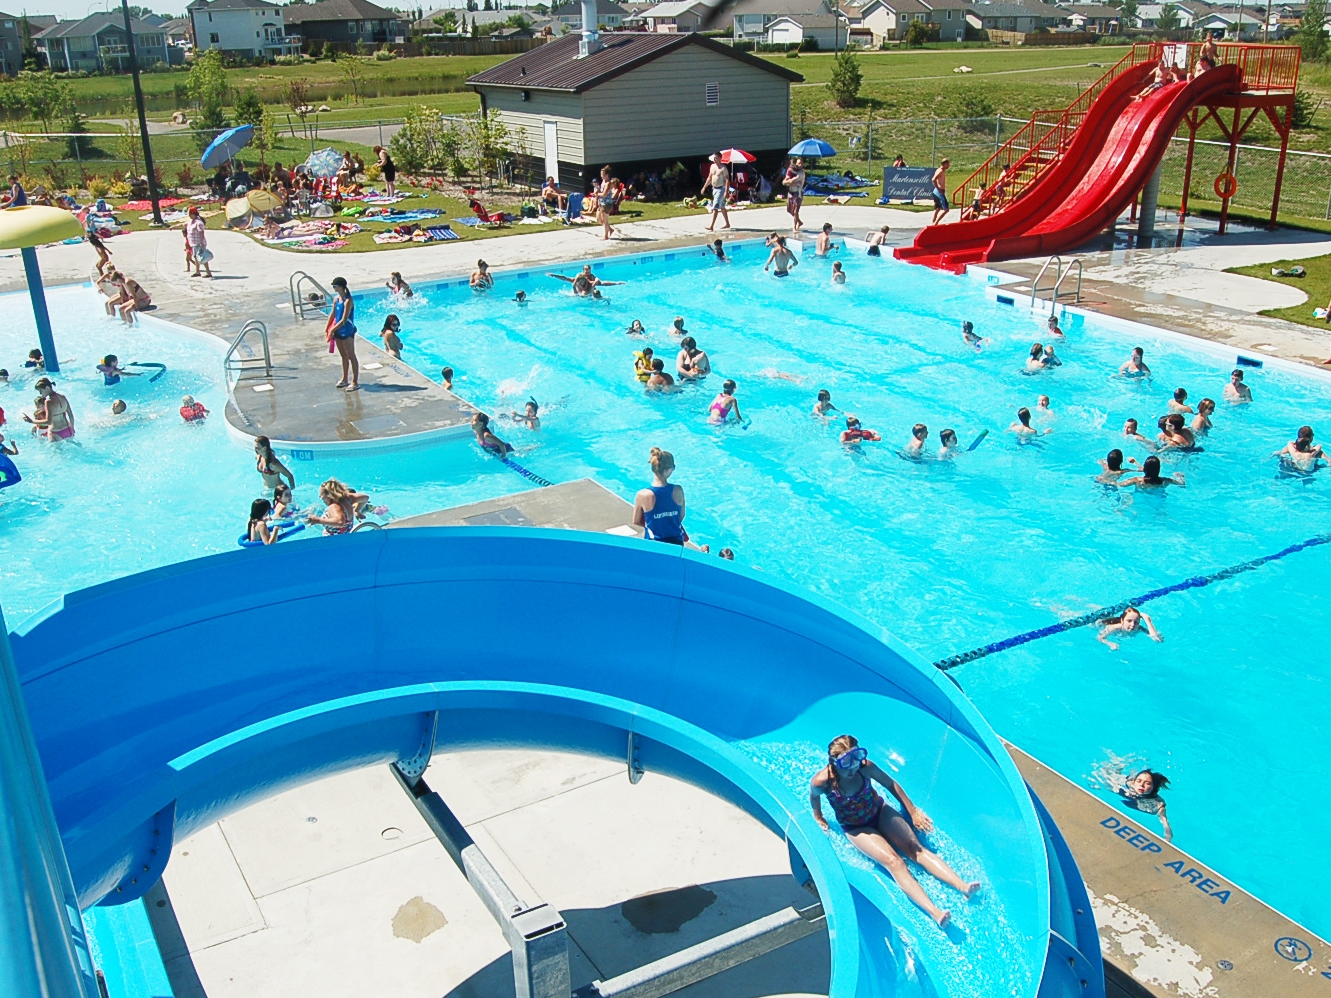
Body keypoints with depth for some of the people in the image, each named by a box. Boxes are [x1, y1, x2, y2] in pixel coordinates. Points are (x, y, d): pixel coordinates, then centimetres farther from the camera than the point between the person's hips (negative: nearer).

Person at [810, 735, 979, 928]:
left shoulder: (864, 766, -22)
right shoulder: (822, 781, -29)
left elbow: (890, 784, -4)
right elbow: (814, 796, -2)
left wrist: (913, 811, 1)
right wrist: (819, 819, 10)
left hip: (880, 813, 3)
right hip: (856, 829, -3)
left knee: (915, 848, -17)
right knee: (893, 861, -24)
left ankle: (962, 886, -28)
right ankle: (934, 912, -38)